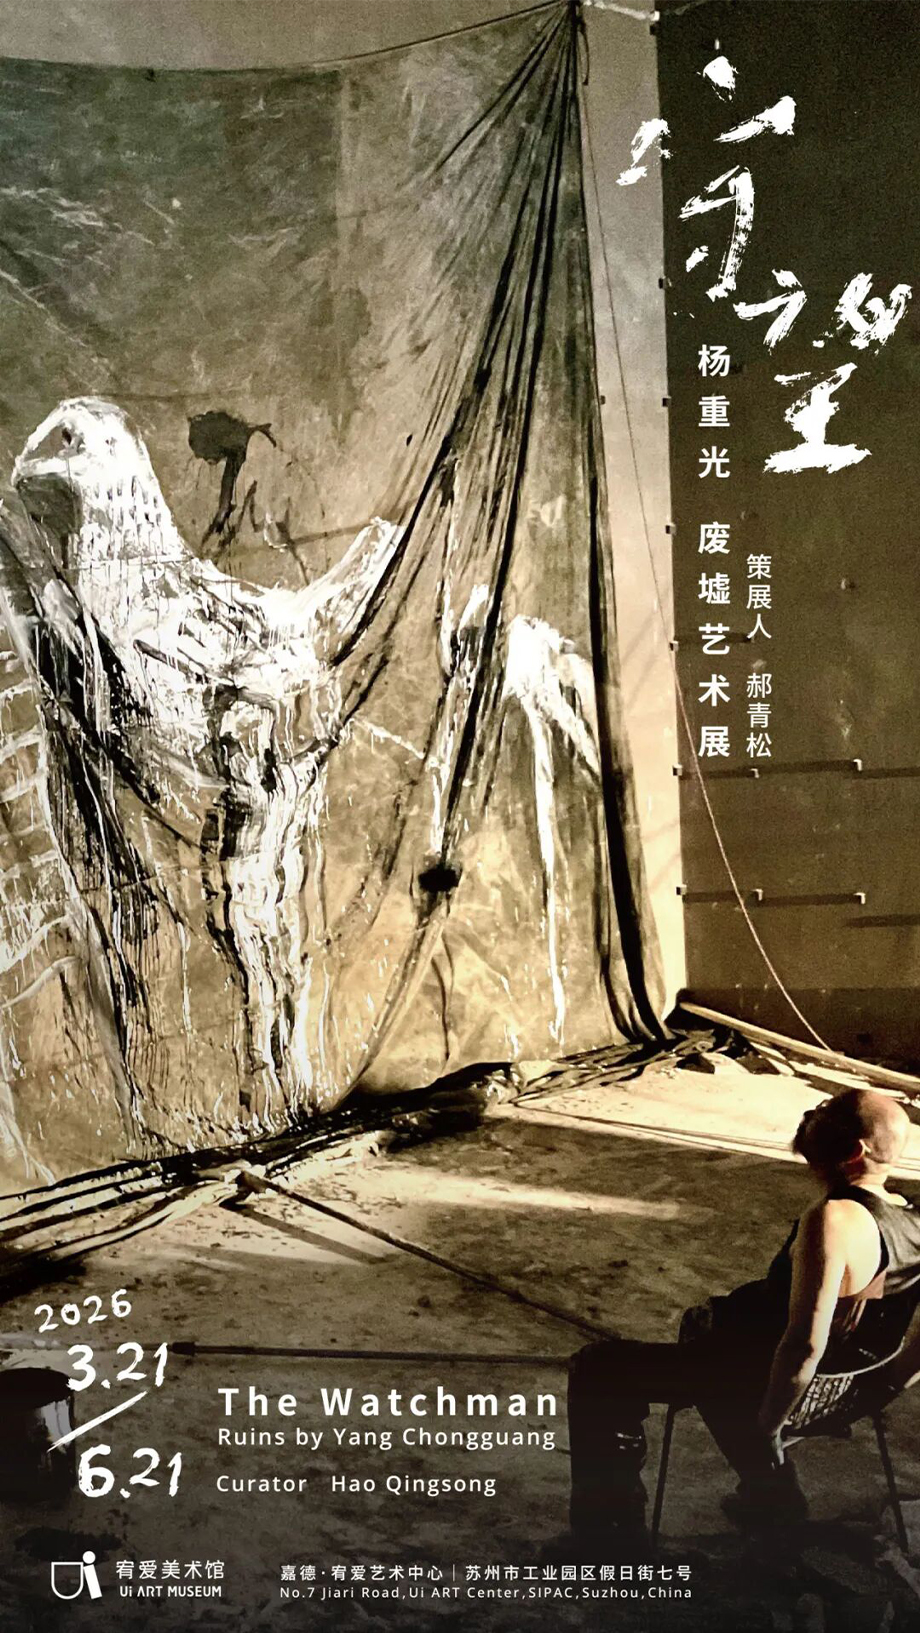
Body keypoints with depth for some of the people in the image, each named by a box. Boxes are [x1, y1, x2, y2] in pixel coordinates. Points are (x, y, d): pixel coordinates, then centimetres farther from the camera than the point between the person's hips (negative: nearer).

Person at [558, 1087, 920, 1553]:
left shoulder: (833, 1221, -32)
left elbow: (804, 1346, -37)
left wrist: (766, 1425, -21)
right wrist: (868, 1398, 11)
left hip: (768, 1384, -8)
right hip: (833, 1392, 8)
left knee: (596, 1368, 5)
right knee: (702, 1320, 36)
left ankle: (602, 1531, 11)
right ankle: (769, 1497, 41)